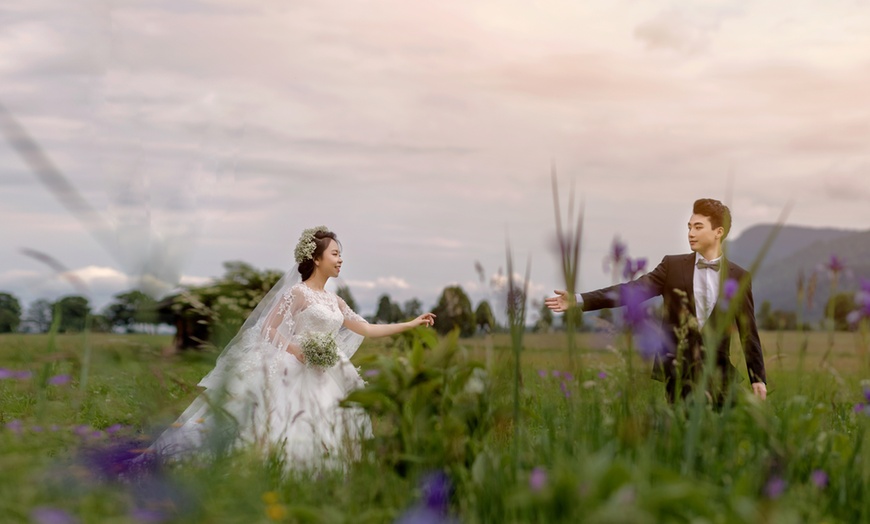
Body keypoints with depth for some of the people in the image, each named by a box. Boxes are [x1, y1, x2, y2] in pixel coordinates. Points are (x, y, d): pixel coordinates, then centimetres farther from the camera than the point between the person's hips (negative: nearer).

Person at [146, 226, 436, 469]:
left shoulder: (334, 301, 16)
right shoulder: (298, 292, -3)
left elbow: (367, 329, 20)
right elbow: (267, 329, -6)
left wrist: (412, 323, 18)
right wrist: (298, 351, -19)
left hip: (326, 379, 7)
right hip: (297, 373, -7)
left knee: (323, 435, 1)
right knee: (289, 433, -15)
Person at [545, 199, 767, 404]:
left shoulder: (739, 277, 3)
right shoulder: (673, 266, 3)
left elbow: (748, 331, 7)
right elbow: (632, 289, -7)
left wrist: (758, 378, 4)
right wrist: (579, 300, -18)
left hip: (717, 375, 0)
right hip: (678, 371, 0)